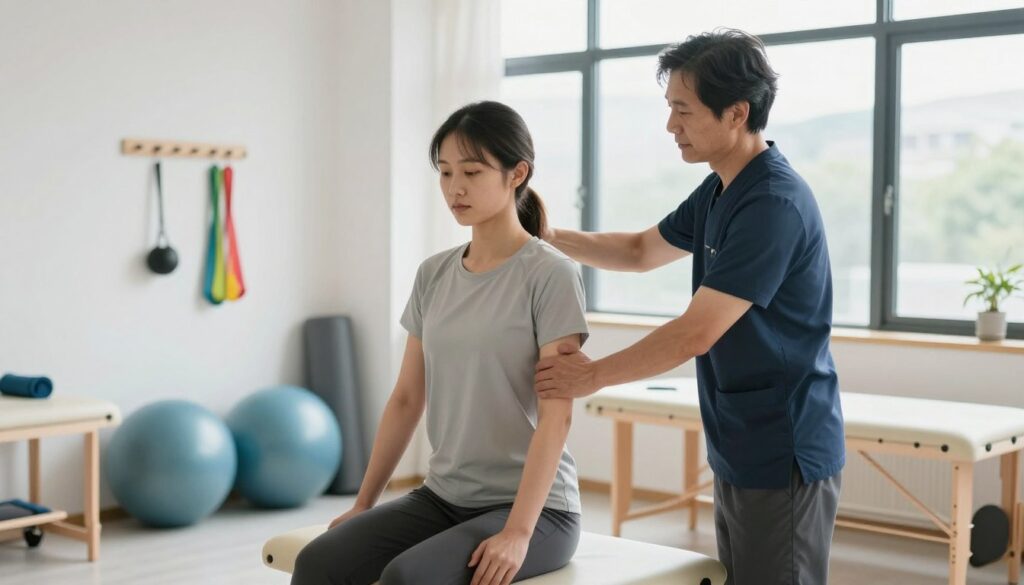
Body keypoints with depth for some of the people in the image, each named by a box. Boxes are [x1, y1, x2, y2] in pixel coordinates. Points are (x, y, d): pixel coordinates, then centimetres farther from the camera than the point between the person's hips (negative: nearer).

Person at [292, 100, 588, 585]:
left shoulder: (550, 275, -10)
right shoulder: (433, 275, 8)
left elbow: (555, 416, -15)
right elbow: (407, 398, 12)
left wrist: (517, 531, -22)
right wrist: (363, 503, 11)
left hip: (535, 507, -6)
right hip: (443, 498, 6)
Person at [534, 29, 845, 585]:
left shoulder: (774, 204, -22)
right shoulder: (718, 193, 8)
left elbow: (696, 333, -23)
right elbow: (643, 252, 22)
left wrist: (593, 376, -13)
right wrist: (551, 237, 7)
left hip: (784, 458, -9)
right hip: (739, 453, 9)